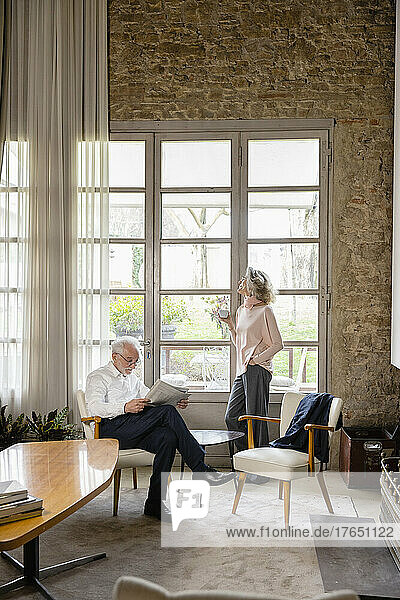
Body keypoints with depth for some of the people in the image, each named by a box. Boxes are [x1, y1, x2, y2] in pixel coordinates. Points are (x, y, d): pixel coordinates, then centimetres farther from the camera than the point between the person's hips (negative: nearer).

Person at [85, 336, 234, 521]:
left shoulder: (133, 379, 30)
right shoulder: (97, 377, 8)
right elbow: (94, 407, -11)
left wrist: (176, 402, 1)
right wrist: (125, 407, -28)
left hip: (136, 433, 7)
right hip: (111, 431, -7)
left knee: (168, 438, -28)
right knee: (167, 412, -24)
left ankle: (154, 503, -22)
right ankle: (200, 470, -25)